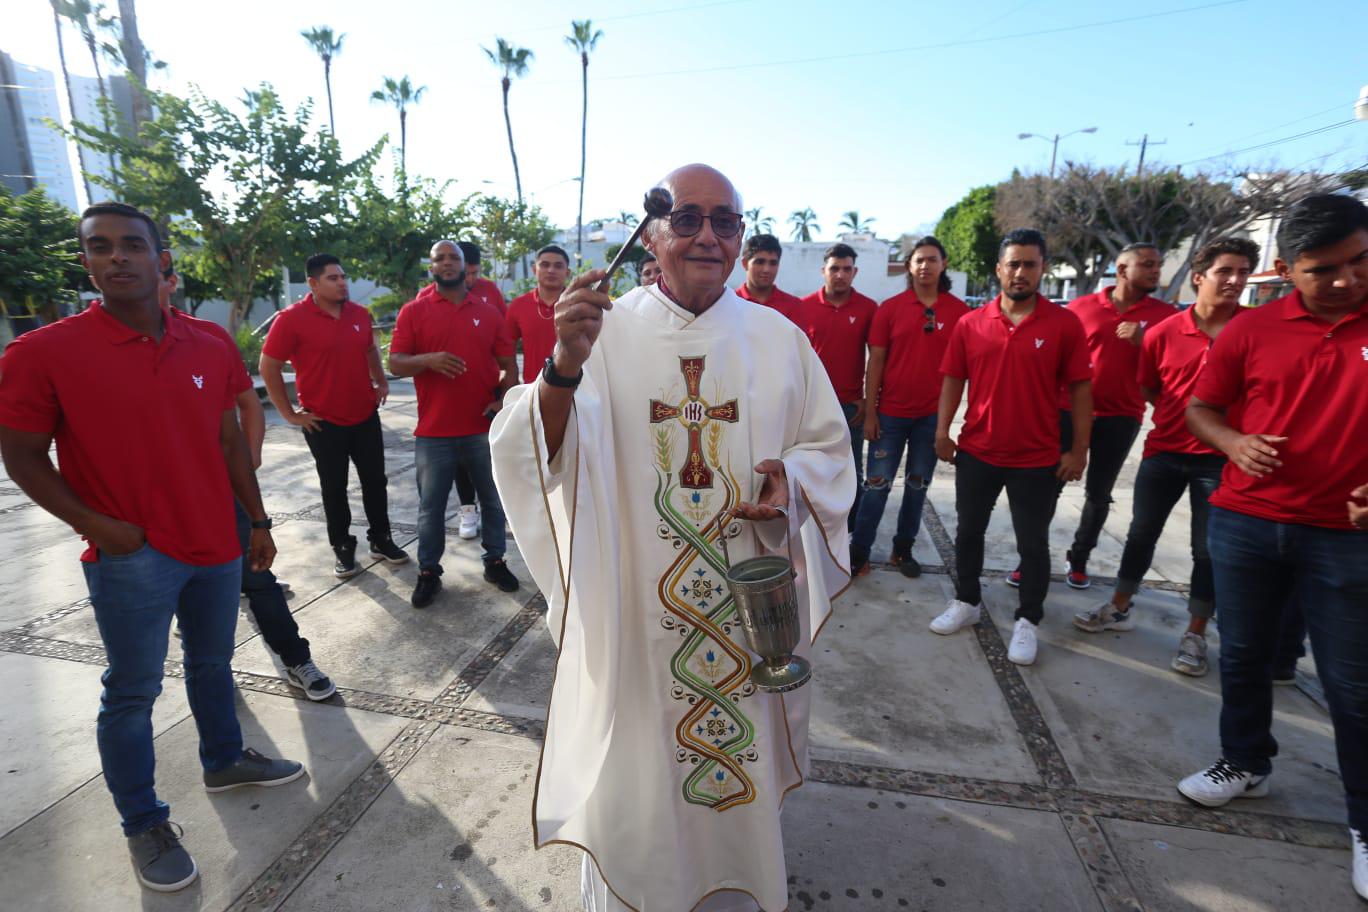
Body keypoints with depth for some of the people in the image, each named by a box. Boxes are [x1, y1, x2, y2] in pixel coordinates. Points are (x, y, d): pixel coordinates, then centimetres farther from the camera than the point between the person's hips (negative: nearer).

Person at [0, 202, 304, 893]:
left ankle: (224, 760, 43)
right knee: (132, 693, 8)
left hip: (216, 547, 4)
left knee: (212, 663, 21)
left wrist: (258, 521, 10)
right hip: (131, 559, -4)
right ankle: (144, 826, 27)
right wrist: (95, 525, -15)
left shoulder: (207, 347, 2)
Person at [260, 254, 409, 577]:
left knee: (375, 480, 11)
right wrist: (289, 413, -8)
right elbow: (269, 368, -8)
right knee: (334, 488, 7)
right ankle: (343, 548, 21)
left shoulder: (360, 313, 2)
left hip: (366, 416, 4)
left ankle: (381, 540, 25)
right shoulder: (292, 318, -12)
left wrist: (381, 382, 10)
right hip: (323, 423, -4)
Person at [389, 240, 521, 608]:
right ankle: (429, 572, 23)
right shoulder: (413, 311, 2)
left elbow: (508, 363, 8)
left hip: (485, 427, 2)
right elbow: (395, 363, -3)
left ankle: (495, 561, 28)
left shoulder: (488, 312, 8)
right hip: (435, 431, -1)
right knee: (431, 506, 8)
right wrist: (428, 360, -22)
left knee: (493, 498, 12)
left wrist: (503, 399, -8)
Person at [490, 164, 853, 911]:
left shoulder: (778, 338, 1)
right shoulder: (608, 331, -6)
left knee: (743, 751, 19)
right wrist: (564, 367, -35)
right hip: (635, 607, -2)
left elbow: (828, 444, 9)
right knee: (634, 766, 14)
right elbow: (539, 456, -16)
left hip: (750, 601, 3)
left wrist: (791, 479, -13)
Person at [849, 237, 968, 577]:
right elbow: (875, 362, -2)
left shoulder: (959, 311, 0)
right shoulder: (889, 308, -2)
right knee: (877, 484, 2)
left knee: (918, 485, 12)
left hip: (933, 415, 1)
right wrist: (869, 412, -5)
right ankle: (858, 552, 13)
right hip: (890, 413, -1)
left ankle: (903, 549, 27)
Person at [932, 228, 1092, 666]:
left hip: (1038, 459, -2)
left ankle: (1027, 622, 26)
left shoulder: (1065, 323, -5)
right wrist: (942, 432, -2)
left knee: (1033, 544, 9)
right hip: (976, 452, 2)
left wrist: (1079, 449, -6)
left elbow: (1080, 388, -3)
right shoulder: (971, 323, 0)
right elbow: (953, 380, 4)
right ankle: (967, 602, 34)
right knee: (969, 531, 14)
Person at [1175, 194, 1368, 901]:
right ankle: (1245, 764, 37)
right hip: (1243, 523, 2)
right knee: (1243, 656, 15)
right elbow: (1200, 407, 8)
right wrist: (1235, 443, -13)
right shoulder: (1251, 330, -1)